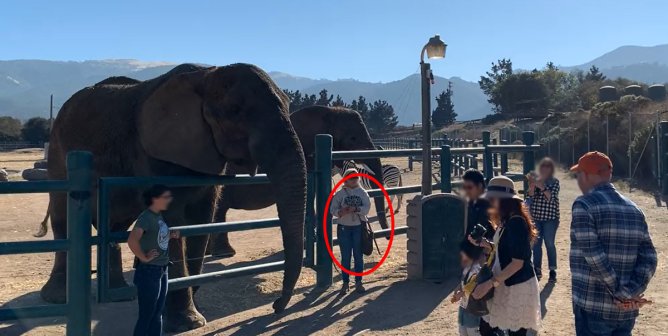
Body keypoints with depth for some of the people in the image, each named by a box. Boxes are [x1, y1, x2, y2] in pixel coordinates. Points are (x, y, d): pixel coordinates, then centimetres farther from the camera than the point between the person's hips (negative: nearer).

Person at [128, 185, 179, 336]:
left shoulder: (159, 216, 8)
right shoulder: (146, 217, -19)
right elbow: (132, 240, -33)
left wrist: (170, 235, 10)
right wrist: (144, 257, -23)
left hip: (162, 270, 8)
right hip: (148, 271, -8)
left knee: (157, 313, 16)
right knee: (146, 315, 1)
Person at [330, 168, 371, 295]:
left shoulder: (362, 193, 2)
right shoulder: (340, 194, 0)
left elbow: (367, 208, -9)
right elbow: (333, 209, -5)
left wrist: (355, 209, -25)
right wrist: (340, 212, -26)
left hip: (359, 227, 1)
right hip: (344, 228, 0)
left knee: (358, 255, 7)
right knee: (345, 256, 5)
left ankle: (358, 282, 18)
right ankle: (345, 282, 14)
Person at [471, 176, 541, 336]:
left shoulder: (516, 222, -20)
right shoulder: (506, 222, 9)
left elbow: (518, 262, -23)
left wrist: (490, 283, -25)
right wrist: (484, 243, 2)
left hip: (518, 287, -9)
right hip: (506, 285, 9)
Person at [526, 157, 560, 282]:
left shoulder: (554, 182, -2)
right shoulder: (535, 180, 7)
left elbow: (550, 197, -15)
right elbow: (530, 197, -2)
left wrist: (541, 186, -26)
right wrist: (532, 186, -18)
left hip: (550, 217, -3)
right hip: (535, 217, 3)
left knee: (549, 244, -2)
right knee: (536, 244, 6)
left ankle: (552, 271, 7)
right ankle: (537, 270, 15)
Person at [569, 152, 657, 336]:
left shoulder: (584, 205, -10)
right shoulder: (634, 209, 10)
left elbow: (594, 255, -19)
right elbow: (649, 258, 1)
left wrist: (620, 293, -12)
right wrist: (629, 293, -8)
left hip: (593, 307, -6)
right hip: (627, 311, 6)